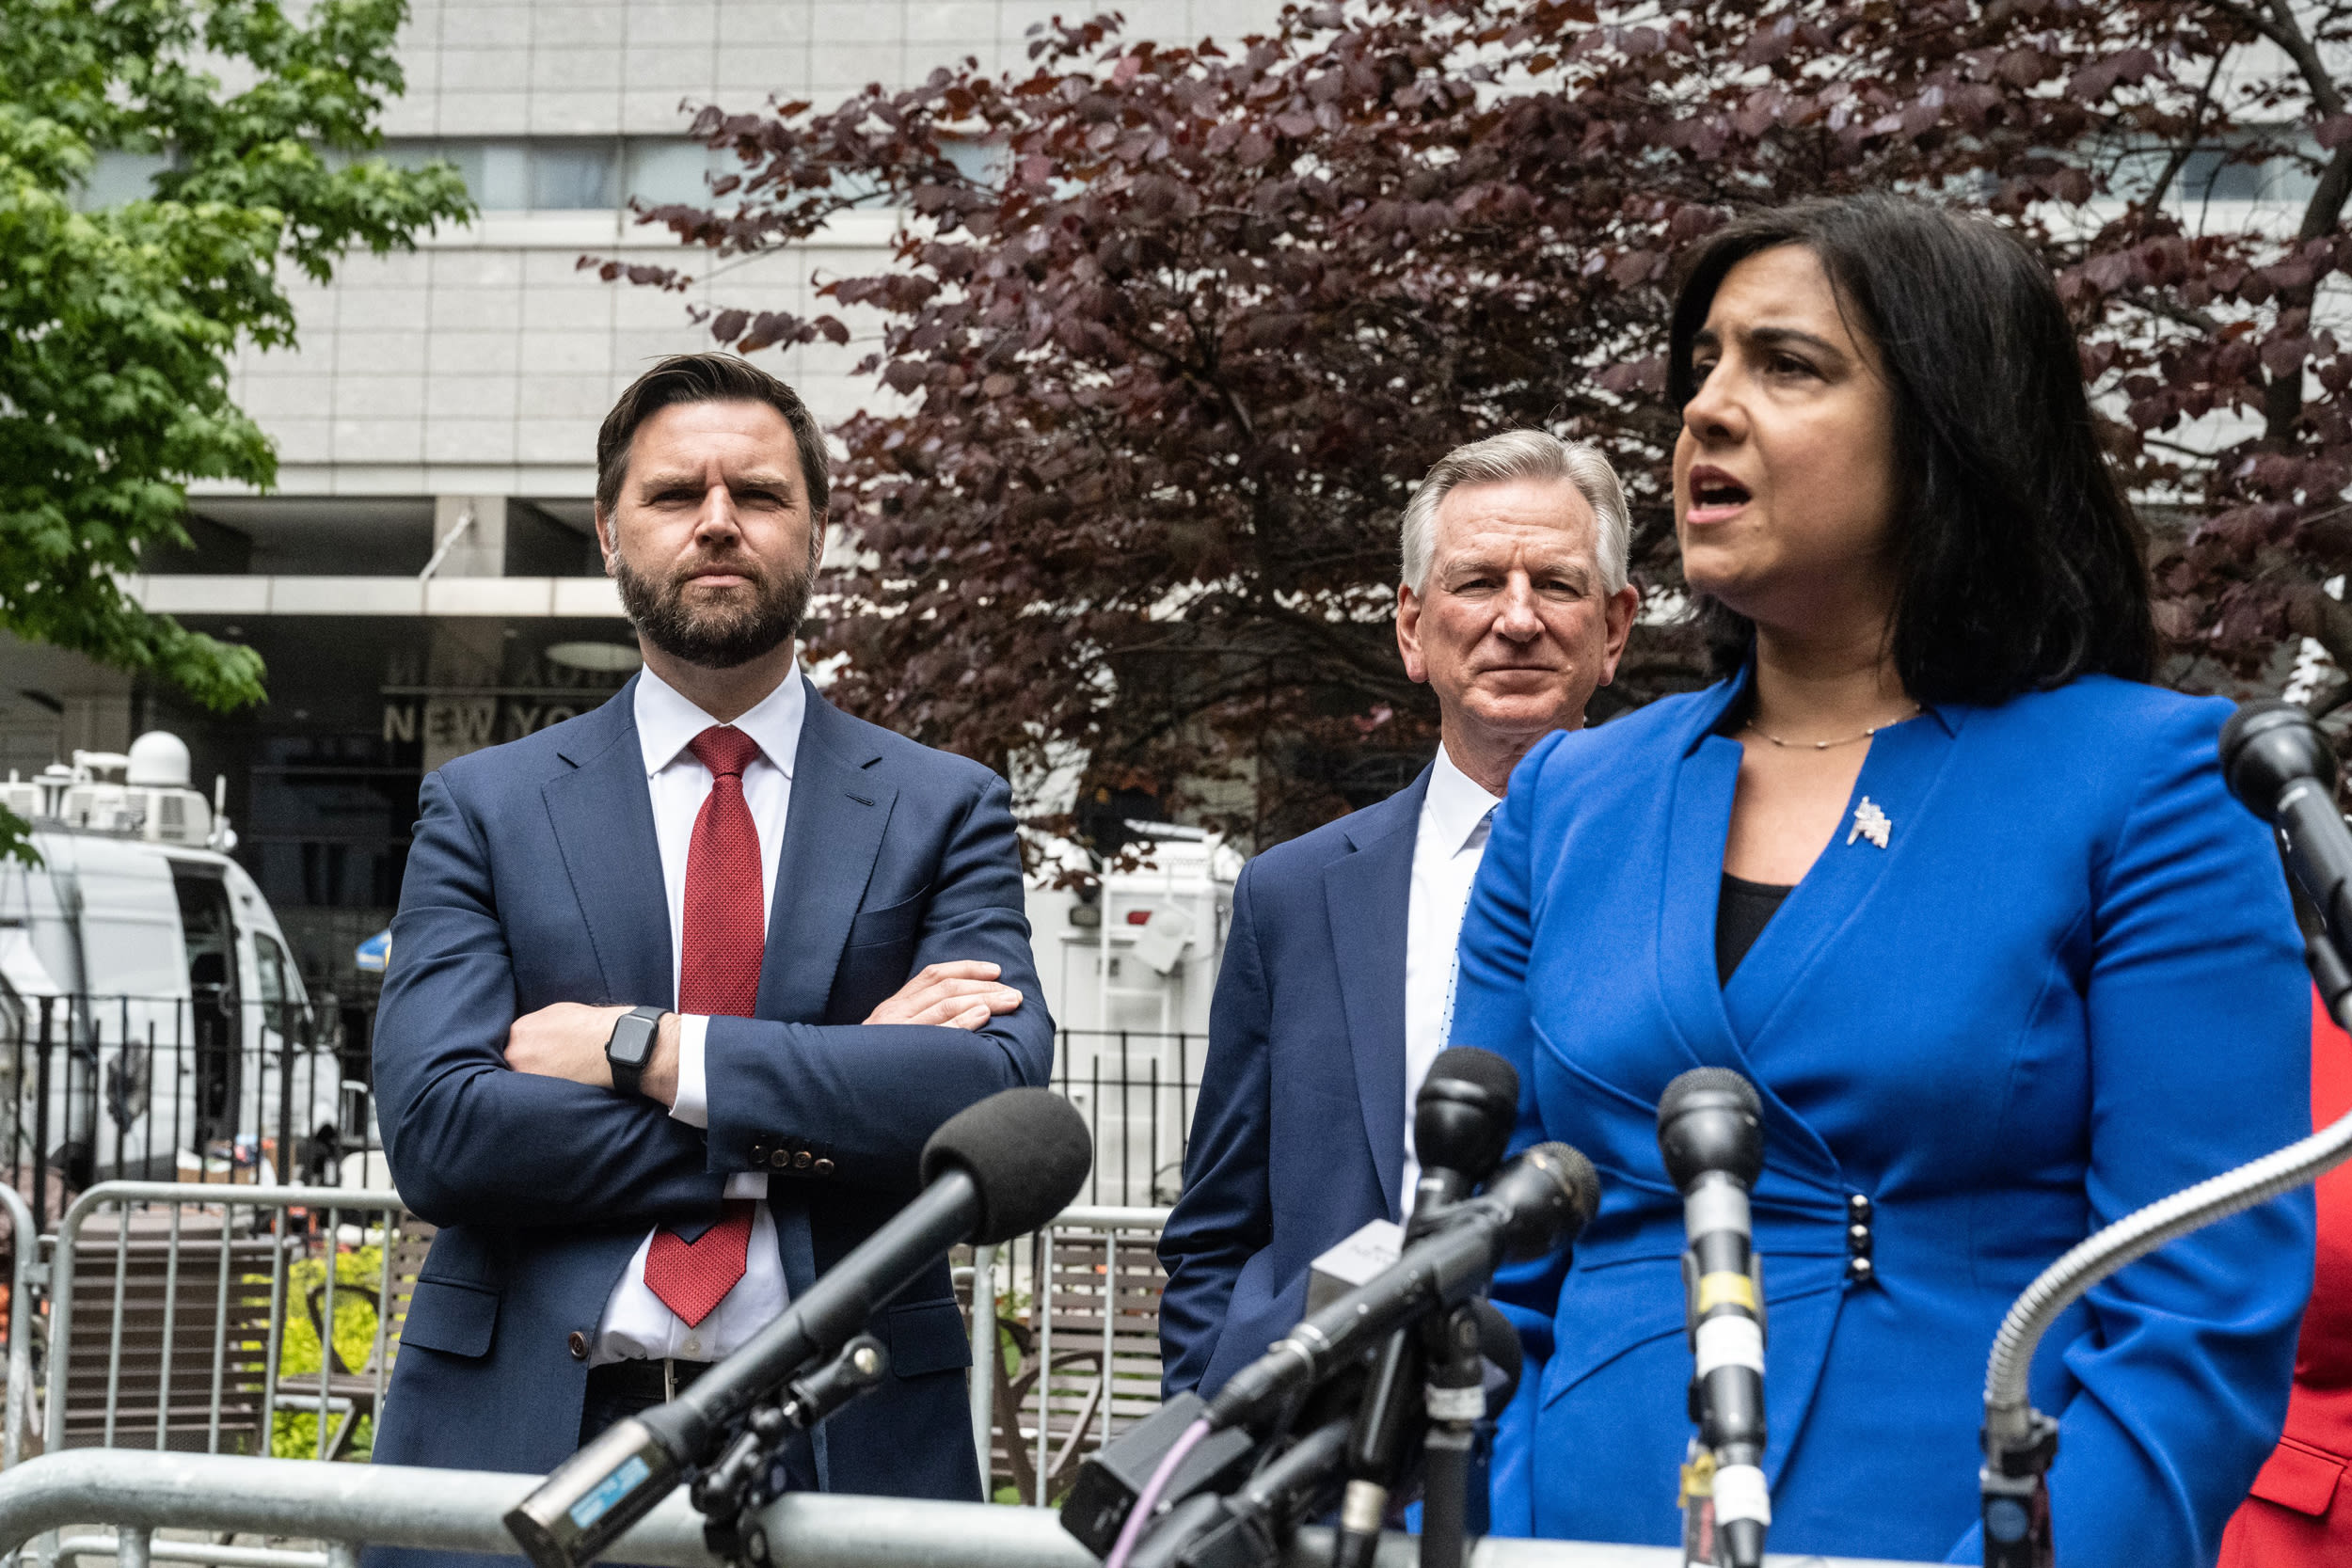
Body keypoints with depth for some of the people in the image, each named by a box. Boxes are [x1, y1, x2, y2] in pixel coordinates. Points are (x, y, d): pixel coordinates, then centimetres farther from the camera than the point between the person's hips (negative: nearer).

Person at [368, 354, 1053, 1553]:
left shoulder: (942, 810, 5)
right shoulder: (484, 808, 6)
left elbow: (1004, 1096, -10)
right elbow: (434, 1128, -7)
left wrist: (648, 1050, -13)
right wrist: (792, 1127, -13)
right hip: (525, 1434, 0)